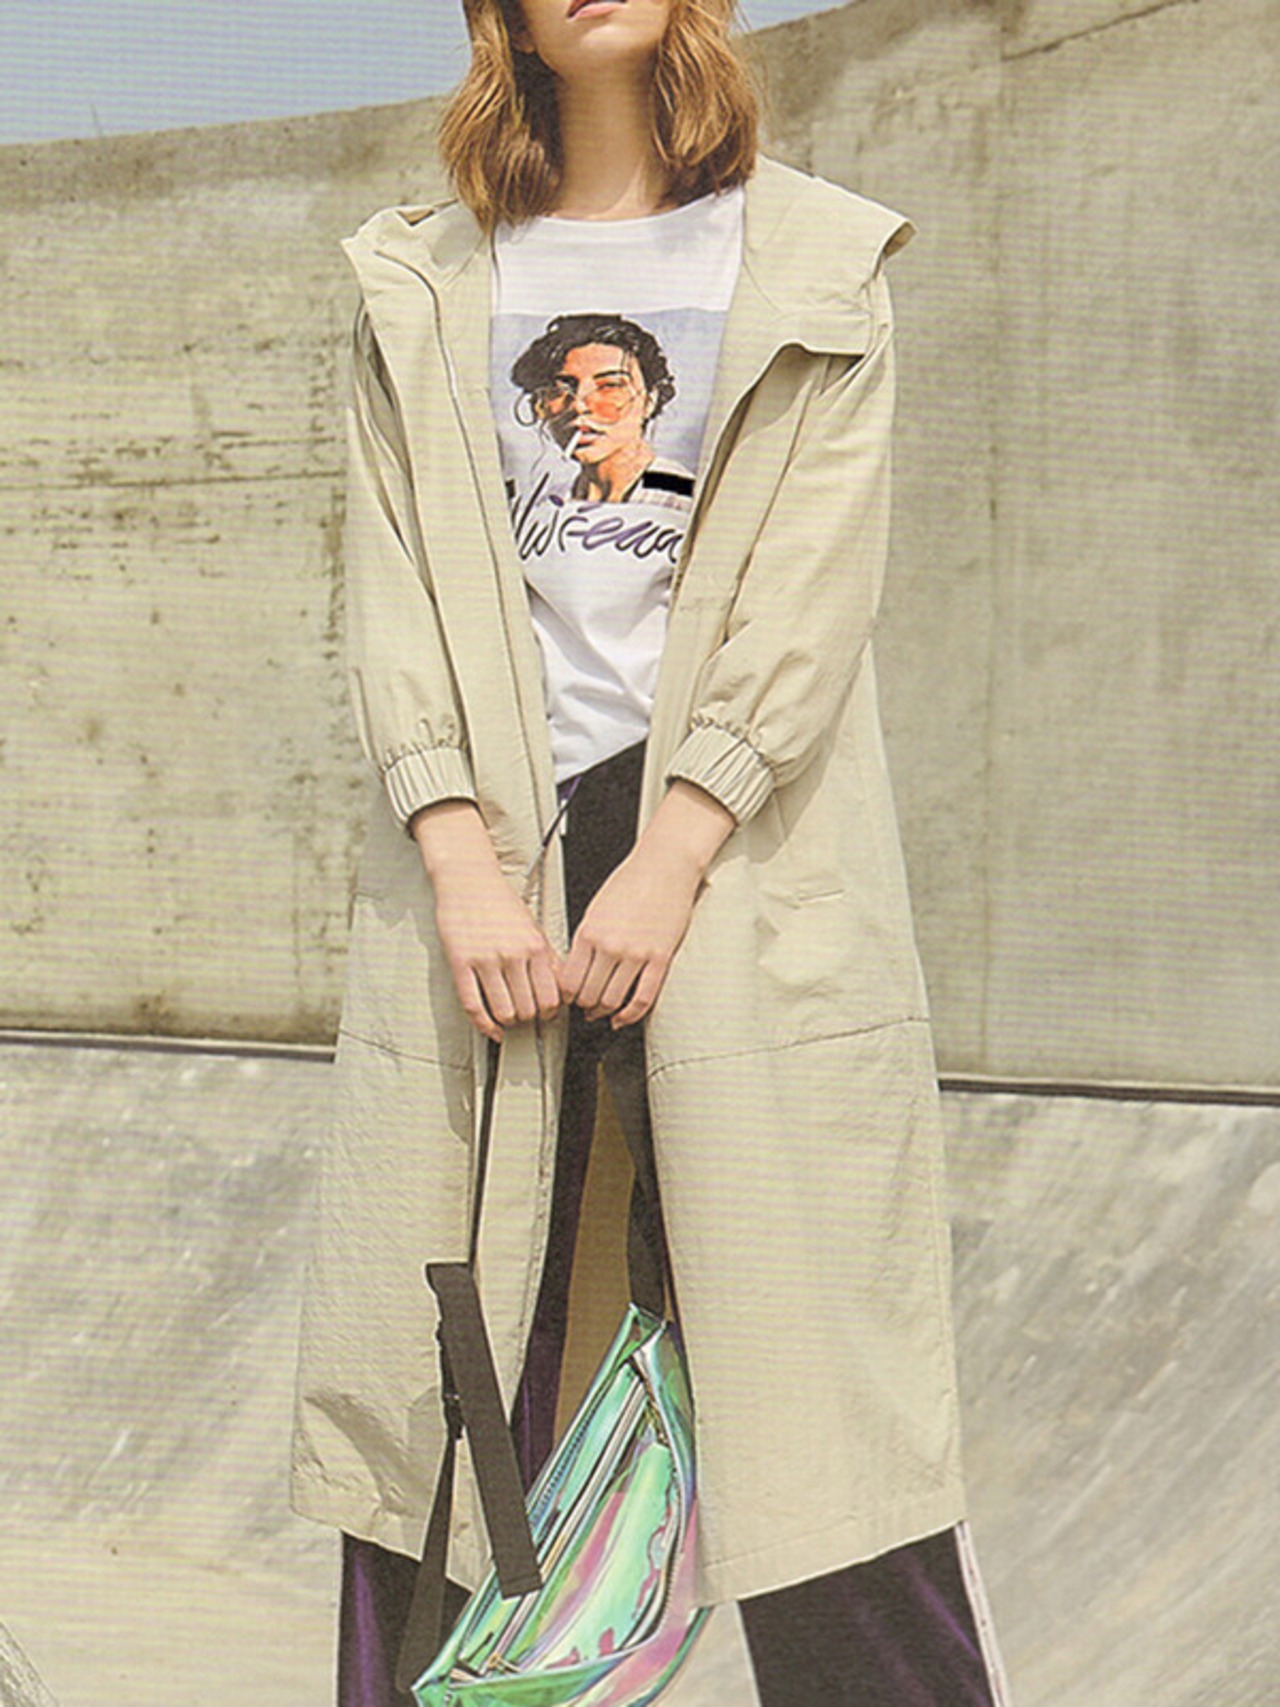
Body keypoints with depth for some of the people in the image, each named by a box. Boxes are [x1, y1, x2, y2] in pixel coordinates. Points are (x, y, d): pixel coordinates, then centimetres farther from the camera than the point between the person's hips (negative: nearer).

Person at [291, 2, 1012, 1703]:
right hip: (491, 852, 2)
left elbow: (813, 594, -2)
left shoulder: (813, 263, 9)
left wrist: (671, 859, -12)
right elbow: (394, 588, 6)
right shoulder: (423, 286, 15)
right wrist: (459, 860, -8)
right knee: (439, 1361, 3)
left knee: (807, 1358, -3)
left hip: (738, 841, -2)